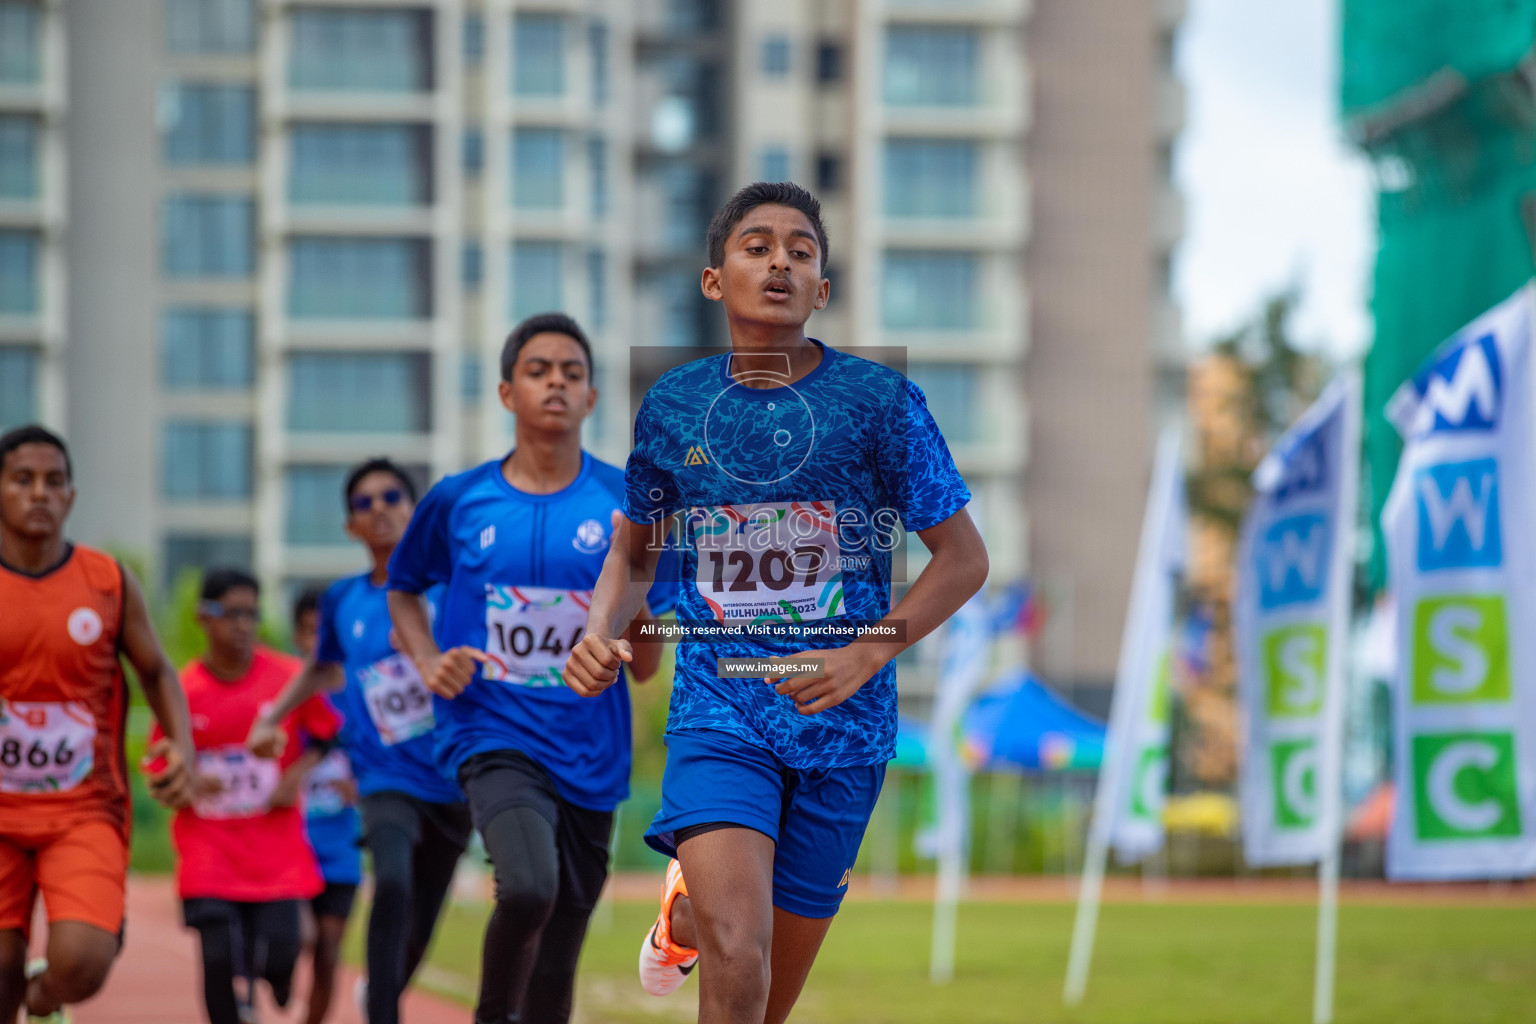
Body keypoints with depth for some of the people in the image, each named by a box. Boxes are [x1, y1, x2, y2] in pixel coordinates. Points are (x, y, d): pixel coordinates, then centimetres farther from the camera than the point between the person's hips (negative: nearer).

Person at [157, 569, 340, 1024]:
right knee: (221, 960, -13)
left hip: (276, 851, 1)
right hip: (208, 849, -1)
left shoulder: (291, 678, -2)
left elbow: (329, 734, 12)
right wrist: (187, 785, -18)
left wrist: (298, 772, -6)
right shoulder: (183, 691, -3)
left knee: (277, 960, -9)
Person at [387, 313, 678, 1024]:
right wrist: (429, 663, 3)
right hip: (493, 739, -2)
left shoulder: (626, 503, 2)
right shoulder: (458, 501, 2)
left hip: (588, 757, 2)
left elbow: (645, 667, 4)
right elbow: (403, 590, 21)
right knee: (528, 887, -29)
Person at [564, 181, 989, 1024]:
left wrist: (866, 654, -15)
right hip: (717, 709, 0)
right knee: (737, 956, -24)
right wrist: (600, 631, -3)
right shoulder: (672, 405, 3)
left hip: (842, 724, 0)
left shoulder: (880, 402, -4)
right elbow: (634, 548, 18)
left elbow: (963, 558, -2)